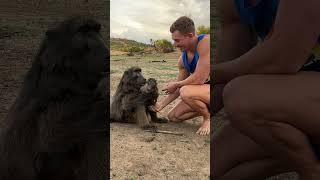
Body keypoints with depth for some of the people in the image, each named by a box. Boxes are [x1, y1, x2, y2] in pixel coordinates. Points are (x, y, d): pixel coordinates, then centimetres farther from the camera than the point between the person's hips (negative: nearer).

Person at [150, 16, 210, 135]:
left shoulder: (206, 42, -25)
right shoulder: (182, 59, 1)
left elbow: (199, 79, -29)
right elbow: (179, 88, 10)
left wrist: (176, 84, -12)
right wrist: (161, 105, 6)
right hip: (201, 90, 8)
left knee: (186, 92, -34)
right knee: (173, 117, 7)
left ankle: (208, 118, -7)